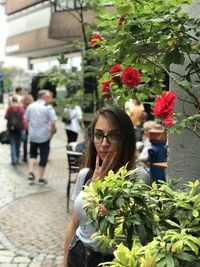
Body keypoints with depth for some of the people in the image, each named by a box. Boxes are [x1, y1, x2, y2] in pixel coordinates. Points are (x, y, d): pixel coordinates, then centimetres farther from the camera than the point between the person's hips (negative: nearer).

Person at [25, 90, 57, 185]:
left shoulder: (30, 106, 4)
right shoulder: (48, 108, -11)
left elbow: (26, 120, 8)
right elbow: (53, 123, -17)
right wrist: (52, 133, -2)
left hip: (32, 135, 4)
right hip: (44, 136, -4)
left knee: (33, 154, 21)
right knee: (43, 156, 8)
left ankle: (31, 171, 1)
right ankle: (41, 178, 14)